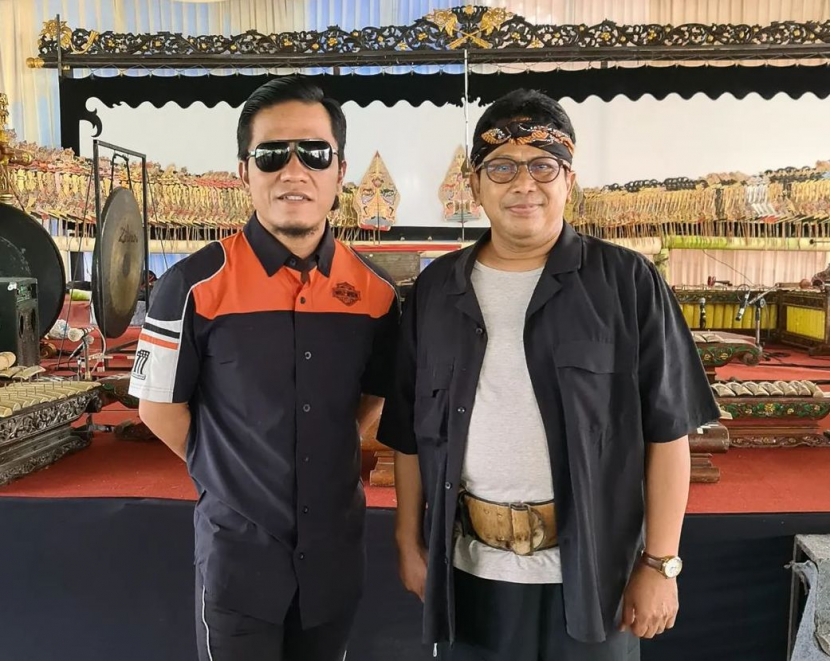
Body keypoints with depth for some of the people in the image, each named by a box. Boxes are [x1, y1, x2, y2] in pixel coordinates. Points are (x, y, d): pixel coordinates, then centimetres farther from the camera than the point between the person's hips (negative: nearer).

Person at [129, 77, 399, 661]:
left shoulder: (375, 290, -5)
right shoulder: (195, 285, -15)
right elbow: (160, 405, -4)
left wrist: (328, 465, 5)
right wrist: (229, 476, 3)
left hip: (336, 547, 4)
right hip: (238, 549, -3)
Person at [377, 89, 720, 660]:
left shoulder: (628, 282, -6)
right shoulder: (437, 289, 3)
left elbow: (667, 430, -5)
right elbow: (411, 433, 6)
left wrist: (660, 562, -7)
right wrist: (410, 543, 7)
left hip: (591, 569, -2)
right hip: (469, 568, 3)